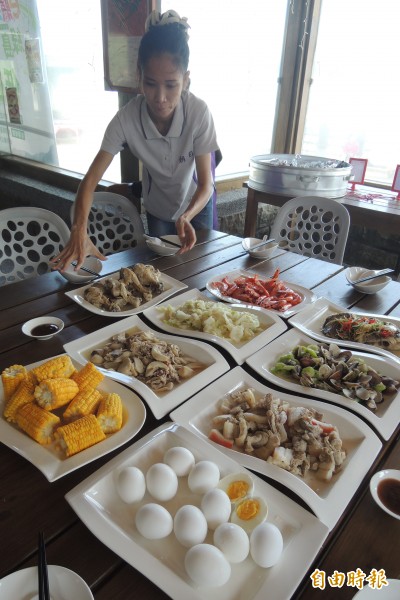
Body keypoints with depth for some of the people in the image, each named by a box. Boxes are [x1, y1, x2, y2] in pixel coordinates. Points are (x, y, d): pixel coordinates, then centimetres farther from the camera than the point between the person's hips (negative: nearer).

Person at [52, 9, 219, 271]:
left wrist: (186, 217, -47)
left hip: (197, 203, 0)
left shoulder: (199, 112, -31)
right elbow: (91, 178, -31)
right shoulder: (126, 118, -29)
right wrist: (79, 231, -47)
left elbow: (205, 183, -27)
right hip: (158, 207, 1)